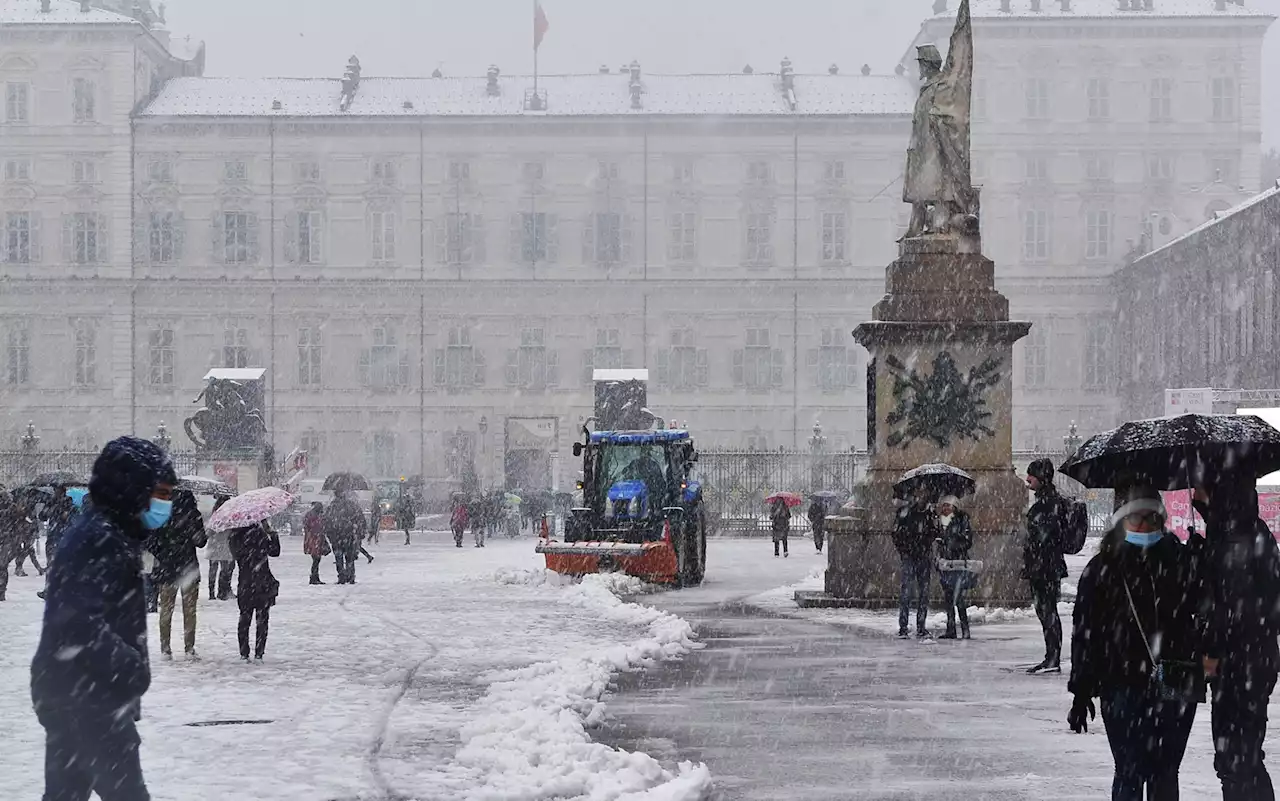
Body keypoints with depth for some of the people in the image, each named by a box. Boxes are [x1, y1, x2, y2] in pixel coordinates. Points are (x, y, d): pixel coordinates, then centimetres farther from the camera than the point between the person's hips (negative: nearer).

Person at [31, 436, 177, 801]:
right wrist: (133, 669, -22)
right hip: (89, 696, -10)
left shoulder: (108, 534, 15)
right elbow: (82, 624, -28)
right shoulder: (100, 539, -19)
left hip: (68, 693, 10)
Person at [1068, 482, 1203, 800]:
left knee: (1164, 772, 10)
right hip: (1123, 688, -2)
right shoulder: (1102, 569, 0)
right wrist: (1081, 691, 0)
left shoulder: (1181, 561, 4)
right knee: (1131, 772, -4)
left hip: (1176, 688, 2)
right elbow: (1084, 633, 1)